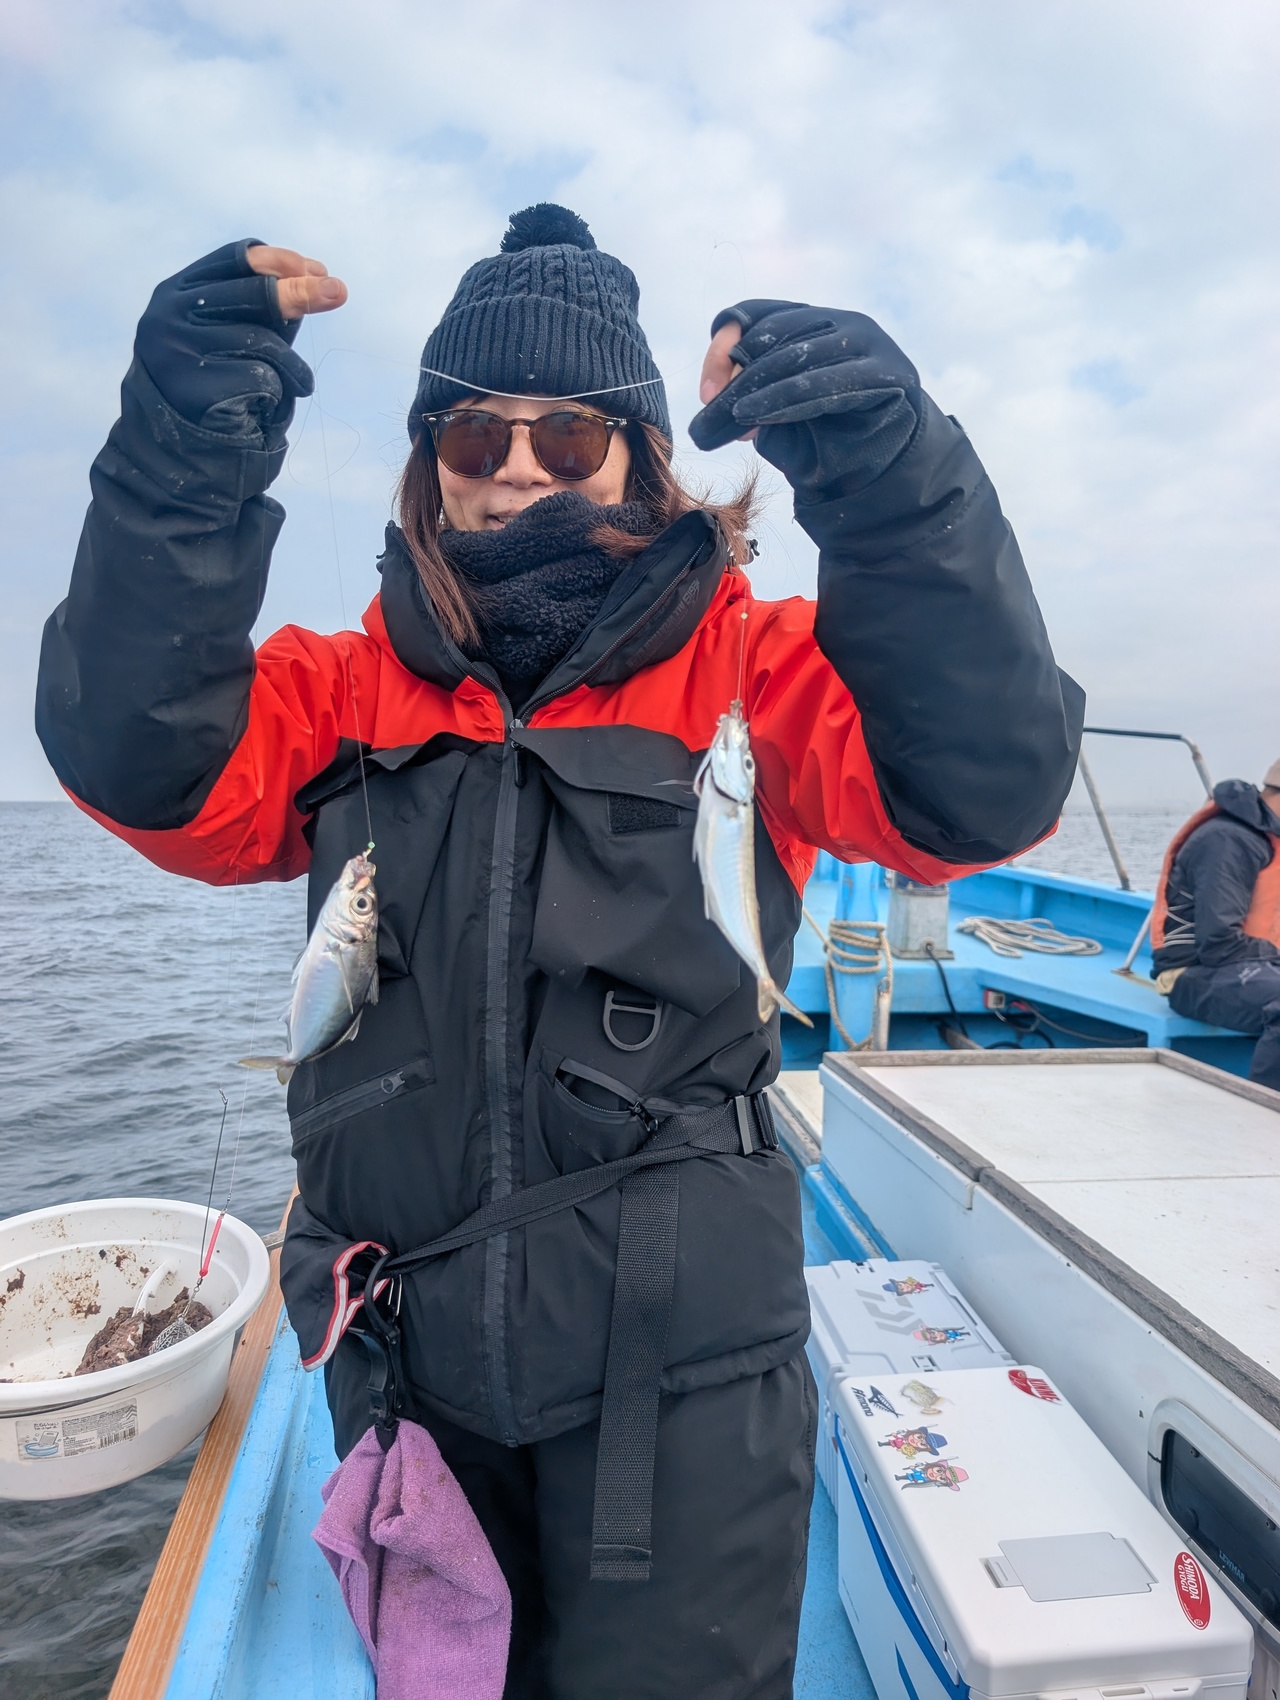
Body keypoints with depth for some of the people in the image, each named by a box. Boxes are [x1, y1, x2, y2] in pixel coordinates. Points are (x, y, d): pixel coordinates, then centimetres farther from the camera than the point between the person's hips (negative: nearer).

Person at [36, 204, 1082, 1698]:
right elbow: (143, 761, -15)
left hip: (680, 1359, -3)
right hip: (398, 1346, 4)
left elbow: (983, 785, -19)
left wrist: (892, 480, -30)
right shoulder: (347, 688, 2)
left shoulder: (746, 667, -4)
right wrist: (183, 455, -24)